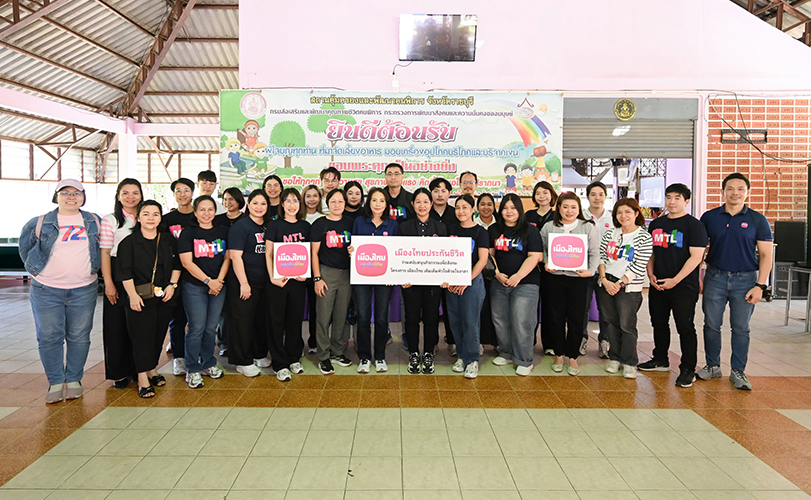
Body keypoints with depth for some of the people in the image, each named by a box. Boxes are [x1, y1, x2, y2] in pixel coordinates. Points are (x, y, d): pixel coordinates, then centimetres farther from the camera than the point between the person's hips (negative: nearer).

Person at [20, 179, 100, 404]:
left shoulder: (94, 222, 6)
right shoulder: (40, 223, 1)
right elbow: (25, 246, 15)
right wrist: (35, 268, 12)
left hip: (83, 290, 1)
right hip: (46, 290, -1)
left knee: (79, 336, 6)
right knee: (49, 337, 2)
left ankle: (73, 380, 19)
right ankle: (55, 383, 14)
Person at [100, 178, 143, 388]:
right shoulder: (110, 220, 1)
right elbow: (105, 253, -3)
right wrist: (108, 282, -10)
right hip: (119, 278, -2)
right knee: (117, 324, 2)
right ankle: (120, 373, 15)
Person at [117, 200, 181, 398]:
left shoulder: (168, 241, 8)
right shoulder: (129, 242, -4)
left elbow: (177, 264, 14)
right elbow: (125, 272, -8)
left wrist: (172, 285, 1)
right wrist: (133, 295, -15)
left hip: (164, 297, 4)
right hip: (140, 299, -4)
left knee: (159, 334, 11)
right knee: (142, 336, -3)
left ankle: (152, 370, 27)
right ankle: (142, 379, 4)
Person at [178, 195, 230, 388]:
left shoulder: (223, 231, 8)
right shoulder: (188, 233, -2)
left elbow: (227, 258, 6)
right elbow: (187, 262, -8)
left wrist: (219, 280, -7)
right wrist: (208, 281, -12)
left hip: (218, 286, 3)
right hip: (194, 287, -3)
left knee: (211, 327, 10)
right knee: (197, 328, -2)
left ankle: (208, 363, 25)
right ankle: (192, 369, 10)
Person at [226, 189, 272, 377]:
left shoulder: (268, 227, 11)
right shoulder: (240, 226, -9)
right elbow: (235, 256, -14)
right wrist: (243, 283, -17)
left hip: (264, 282, 7)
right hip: (243, 282, -6)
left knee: (262, 319, 14)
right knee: (243, 320, 1)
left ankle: (259, 354, 30)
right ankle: (243, 362, 12)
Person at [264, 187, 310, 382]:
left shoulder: (305, 226, 8)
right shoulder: (274, 225, -2)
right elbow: (268, 253, -3)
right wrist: (272, 277, -12)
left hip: (298, 279, 3)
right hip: (278, 279, -3)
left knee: (296, 319, 10)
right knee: (277, 321, 2)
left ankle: (294, 359, 26)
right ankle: (280, 364, 11)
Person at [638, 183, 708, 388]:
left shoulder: (694, 225, -6)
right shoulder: (656, 224, 12)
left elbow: (696, 257, -12)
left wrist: (675, 280, -17)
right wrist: (650, 274, 2)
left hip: (684, 287, -6)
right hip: (657, 285, 6)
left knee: (685, 328, -1)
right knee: (659, 324, 16)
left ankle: (688, 370, 8)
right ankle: (660, 360, 32)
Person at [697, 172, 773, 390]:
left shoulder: (757, 220, 1)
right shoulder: (709, 217, 4)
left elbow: (766, 254, 0)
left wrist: (760, 285, -7)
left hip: (745, 280, -1)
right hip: (715, 277, 1)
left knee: (741, 328, 6)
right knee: (711, 325, 6)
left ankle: (738, 371, 17)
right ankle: (712, 366, 20)